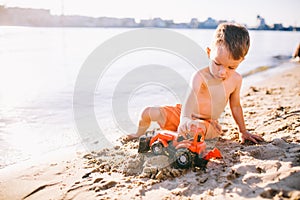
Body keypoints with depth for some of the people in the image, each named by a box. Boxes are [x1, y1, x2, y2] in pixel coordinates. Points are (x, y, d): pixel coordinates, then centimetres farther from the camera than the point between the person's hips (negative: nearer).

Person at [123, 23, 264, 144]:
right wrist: (185, 120, -61)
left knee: (198, 128, -39)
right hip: (182, 115, -1)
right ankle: (139, 134, 26)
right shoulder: (200, 77, -25)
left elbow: (235, 106, 7)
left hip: (208, 123, 1)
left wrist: (243, 131, 11)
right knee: (148, 112, -6)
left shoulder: (236, 80, -9)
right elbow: (189, 103, -39)